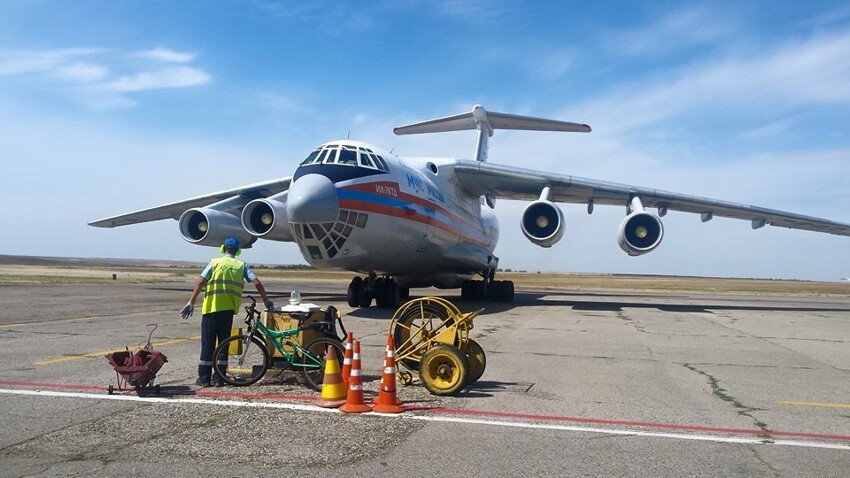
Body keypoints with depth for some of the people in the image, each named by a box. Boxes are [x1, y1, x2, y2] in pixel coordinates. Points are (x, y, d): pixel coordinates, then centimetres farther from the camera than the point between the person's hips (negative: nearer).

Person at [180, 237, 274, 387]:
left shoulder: (215, 262, 4)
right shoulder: (242, 265, 8)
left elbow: (201, 282, -5)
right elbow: (257, 283, 0)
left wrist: (191, 303, -3)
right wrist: (266, 301, 8)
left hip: (211, 307, -2)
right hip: (229, 308, 2)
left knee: (208, 342, 5)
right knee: (223, 342, 11)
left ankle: (204, 378, 7)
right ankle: (219, 378, 12)